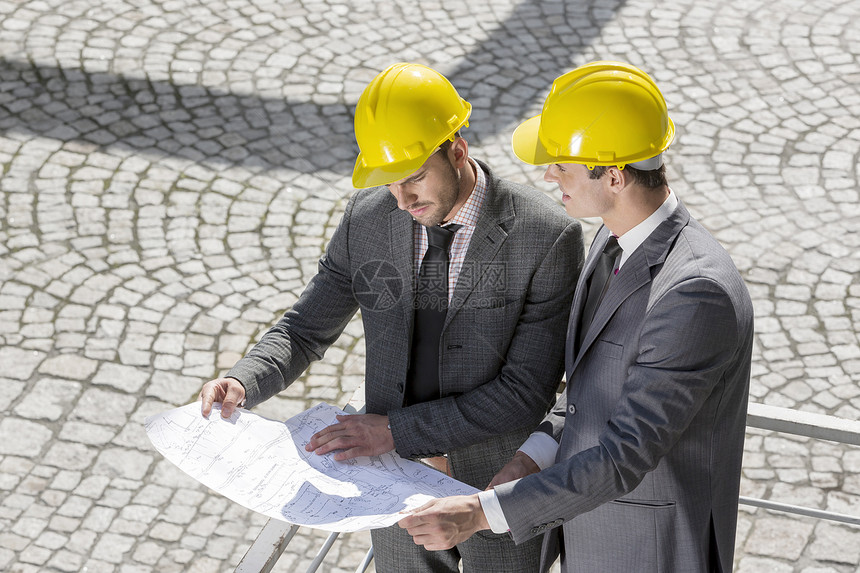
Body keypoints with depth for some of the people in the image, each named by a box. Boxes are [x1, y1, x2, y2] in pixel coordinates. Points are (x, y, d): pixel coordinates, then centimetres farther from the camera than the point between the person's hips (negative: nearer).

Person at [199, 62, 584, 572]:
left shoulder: (547, 236, -21)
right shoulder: (367, 219, -7)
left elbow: (527, 392, -22)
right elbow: (307, 328, 2)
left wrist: (397, 429, -25)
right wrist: (241, 383, -19)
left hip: (499, 492, -3)